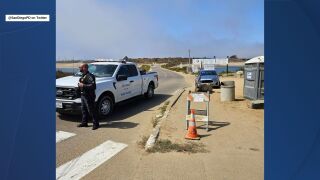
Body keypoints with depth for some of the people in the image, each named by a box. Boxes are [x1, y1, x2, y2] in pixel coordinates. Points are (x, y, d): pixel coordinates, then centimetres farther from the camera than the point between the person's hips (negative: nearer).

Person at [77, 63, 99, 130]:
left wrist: (83, 85, -26)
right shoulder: (83, 75, 15)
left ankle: (96, 124, 5)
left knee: (91, 110, -4)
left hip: (88, 96, -10)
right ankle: (84, 122, 29)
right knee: (83, 109, 17)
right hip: (83, 95, 10)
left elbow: (93, 85, -29)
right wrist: (79, 84, 11)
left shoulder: (89, 76, -19)